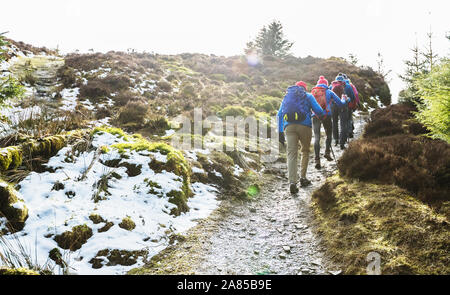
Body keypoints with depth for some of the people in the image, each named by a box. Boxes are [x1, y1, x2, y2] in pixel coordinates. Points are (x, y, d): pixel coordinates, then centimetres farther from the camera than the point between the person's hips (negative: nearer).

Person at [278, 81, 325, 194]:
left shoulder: (286, 96, 24)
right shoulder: (308, 96, 14)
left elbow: (279, 115, 16)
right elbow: (319, 111, 3)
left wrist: (280, 132, 14)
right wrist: (322, 115, 27)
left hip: (289, 126, 2)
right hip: (304, 126, -2)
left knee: (291, 154, -3)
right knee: (305, 151, 18)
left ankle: (292, 182, -17)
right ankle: (303, 177, 17)